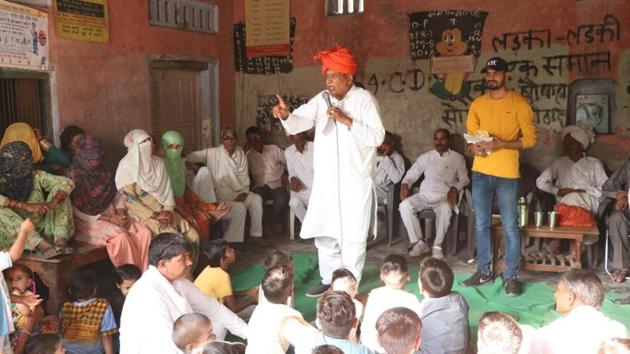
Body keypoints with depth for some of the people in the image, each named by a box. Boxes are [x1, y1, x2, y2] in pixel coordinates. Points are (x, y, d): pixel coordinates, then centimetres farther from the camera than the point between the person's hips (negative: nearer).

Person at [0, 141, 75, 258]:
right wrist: (27, 206, -38)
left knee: (59, 190, -11)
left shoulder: (36, 176, -1)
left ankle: (61, 241, -30)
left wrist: (52, 203, -29)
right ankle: (43, 245, -37)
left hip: (42, 231, 2)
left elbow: (67, 183, -11)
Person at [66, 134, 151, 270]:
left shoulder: (105, 172, 9)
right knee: (121, 236, -32)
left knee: (144, 232, -18)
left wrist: (121, 212, -7)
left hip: (113, 217, 6)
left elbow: (116, 195, 16)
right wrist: (107, 218, -18)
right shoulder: (72, 175, -10)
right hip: (89, 222, -6)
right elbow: (76, 212, -13)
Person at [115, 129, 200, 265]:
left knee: (192, 236, -7)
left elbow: (167, 189, 3)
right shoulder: (127, 167, -12)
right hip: (143, 214, -6)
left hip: (163, 210, 6)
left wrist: (168, 212, -12)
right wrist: (155, 215, -17)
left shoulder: (158, 162, 6)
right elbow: (130, 200, -15)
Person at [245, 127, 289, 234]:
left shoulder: (274, 149, 9)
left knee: (282, 200, -33)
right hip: (260, 186, 1)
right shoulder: (248, 155, 10)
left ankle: (271, 221, -1)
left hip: (277, 184, -1)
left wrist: (285, 174, -3)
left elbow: (287, 162, 10)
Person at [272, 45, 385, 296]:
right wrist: (286, 115, -25)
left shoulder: (364, 99, -7)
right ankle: (329, 280, 29)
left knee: (353, 236, 1)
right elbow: (299, 123, -4)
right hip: (326, 181, 5)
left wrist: (347, 121, -21)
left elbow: (377, 137, -15)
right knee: (324, 233, 13)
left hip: (355, 182, -5)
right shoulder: (322, 99, 7)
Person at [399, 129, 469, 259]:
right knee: (405, 205, -27)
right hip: (424, 195, 3)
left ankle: (437, 245, -21)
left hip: (444, 197, -2)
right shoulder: (425, 157, 16)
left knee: (445, 209, -38)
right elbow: (411, 175, 15)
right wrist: (405, 184, -7)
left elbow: (464, 179, 5)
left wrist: (455, 188, -16)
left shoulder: (457, 158, 10)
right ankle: (419, 242, -18)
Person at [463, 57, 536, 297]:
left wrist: (501, 144, -19)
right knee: (481, 224, 10)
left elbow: (530, 139, -5)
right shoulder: (477, 104, 10)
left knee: (510, 227, 0)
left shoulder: (519, 103, -3)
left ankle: (511, 276, 10)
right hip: (480, 172, 4)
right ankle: (484, 271, 21)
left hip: (507, 173, -4)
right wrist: (473, 147, -10)